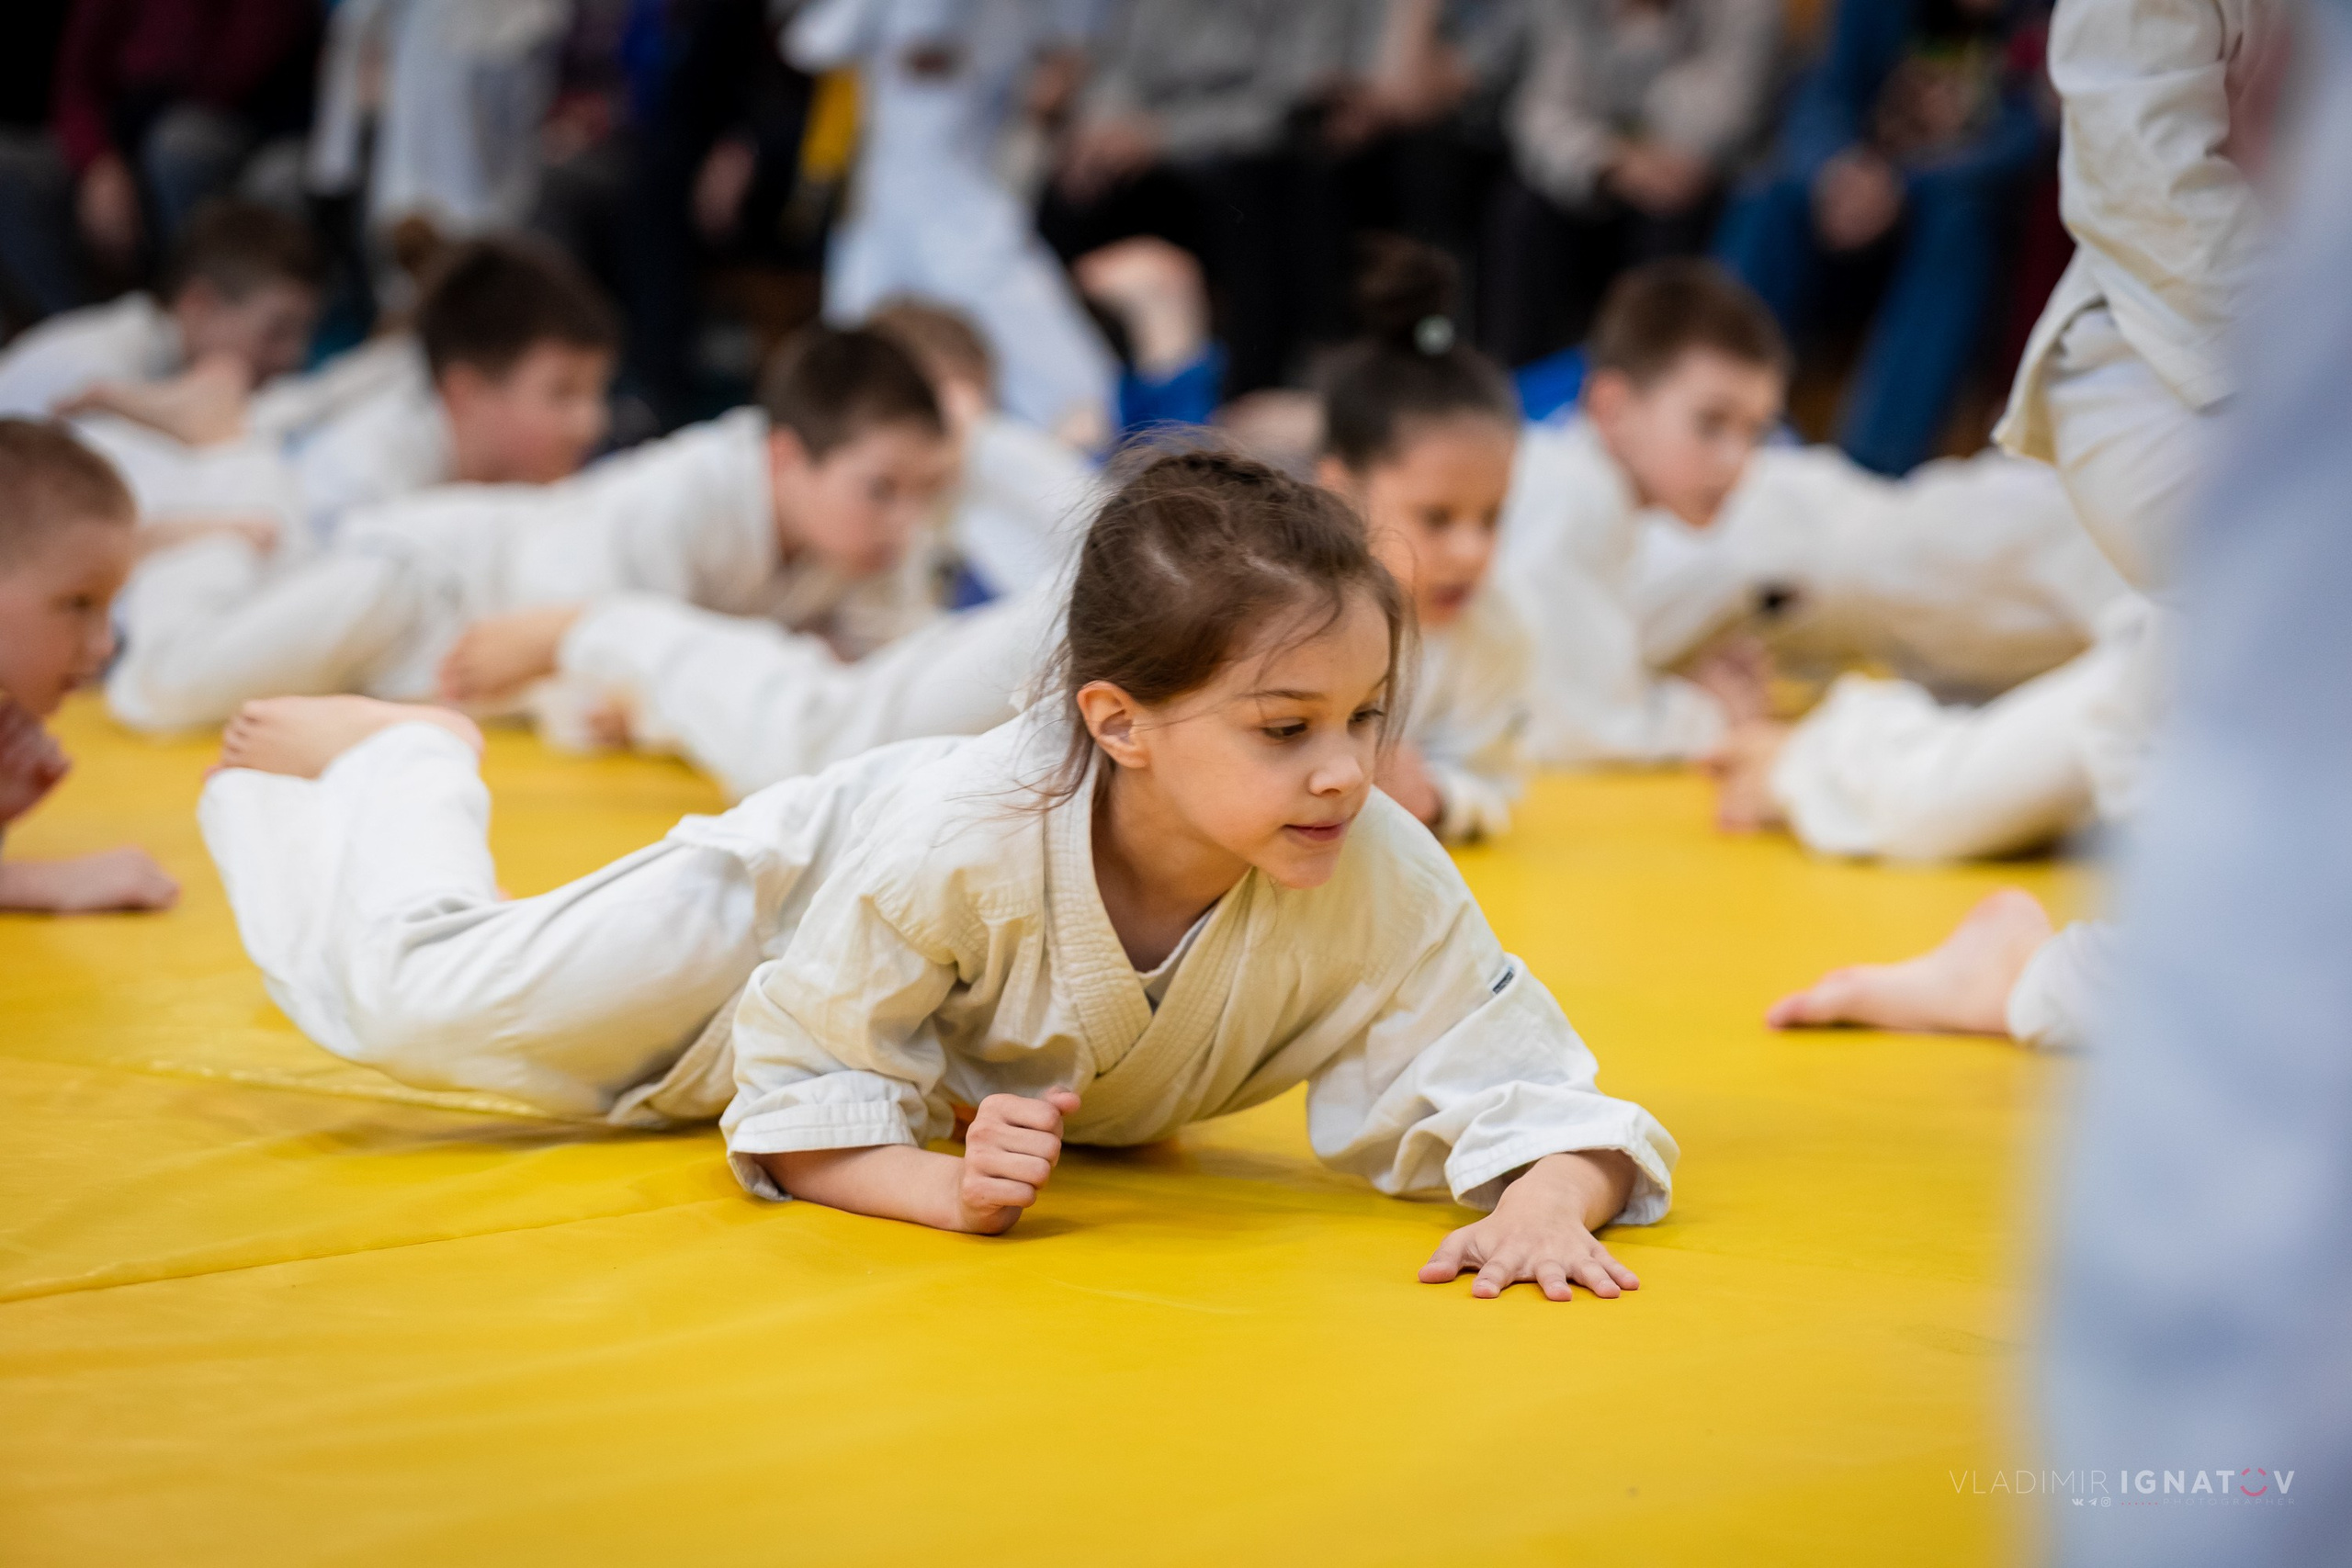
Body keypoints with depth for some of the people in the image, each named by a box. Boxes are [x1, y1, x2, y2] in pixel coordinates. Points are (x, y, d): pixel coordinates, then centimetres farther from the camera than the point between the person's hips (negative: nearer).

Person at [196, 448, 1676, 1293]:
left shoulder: (1378, 879, -41)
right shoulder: (958, 836, -46)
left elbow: (1512, 1079, -37)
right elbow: (799, 1099, -34)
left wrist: (1546, 1206, -59)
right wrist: (942, 1185, -53)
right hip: (803, 888, -4)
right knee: (418, 999, -8)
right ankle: (408, 759, 25)